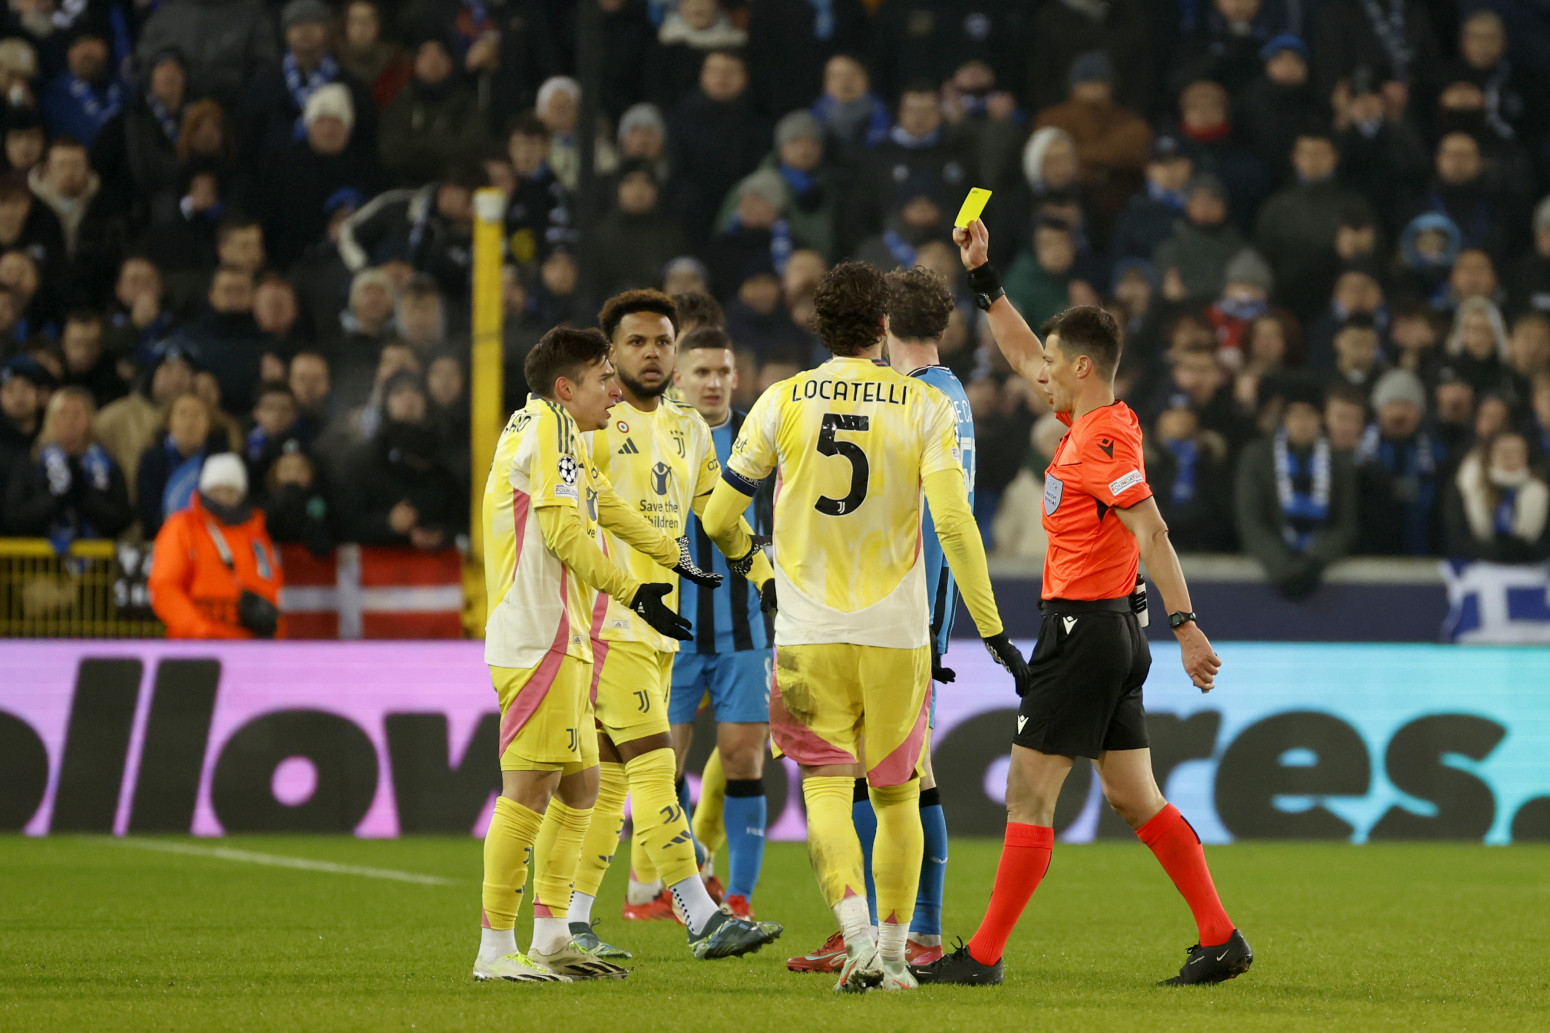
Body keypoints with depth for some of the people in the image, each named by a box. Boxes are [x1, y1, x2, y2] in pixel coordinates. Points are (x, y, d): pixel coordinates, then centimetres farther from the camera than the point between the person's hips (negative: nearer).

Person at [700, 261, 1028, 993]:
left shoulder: (781, 402, 0)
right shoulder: (925, 406, -3)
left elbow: (718, 518, 6)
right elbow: (953, 525, -11)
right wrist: (993, 632, -7)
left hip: (809, 632, 0)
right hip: (896, 632, 0)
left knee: (826, 788, -3)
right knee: (896, 796, 14)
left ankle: (858, 937, -23)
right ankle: (892, 952, 17)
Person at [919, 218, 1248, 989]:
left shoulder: (1103, 440, -16)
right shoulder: (1089, 420, 11)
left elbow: (1151, 534, -24)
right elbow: (1023, 354, 26)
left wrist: (1185, 624, -30)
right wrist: (983, 278, 25)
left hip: (1082, 631, -10)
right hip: (1112, 634, 10)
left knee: (1029, 795, -5)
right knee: (1133, 797, 10)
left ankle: (984, 956, -1)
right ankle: (1219, 939, 8)